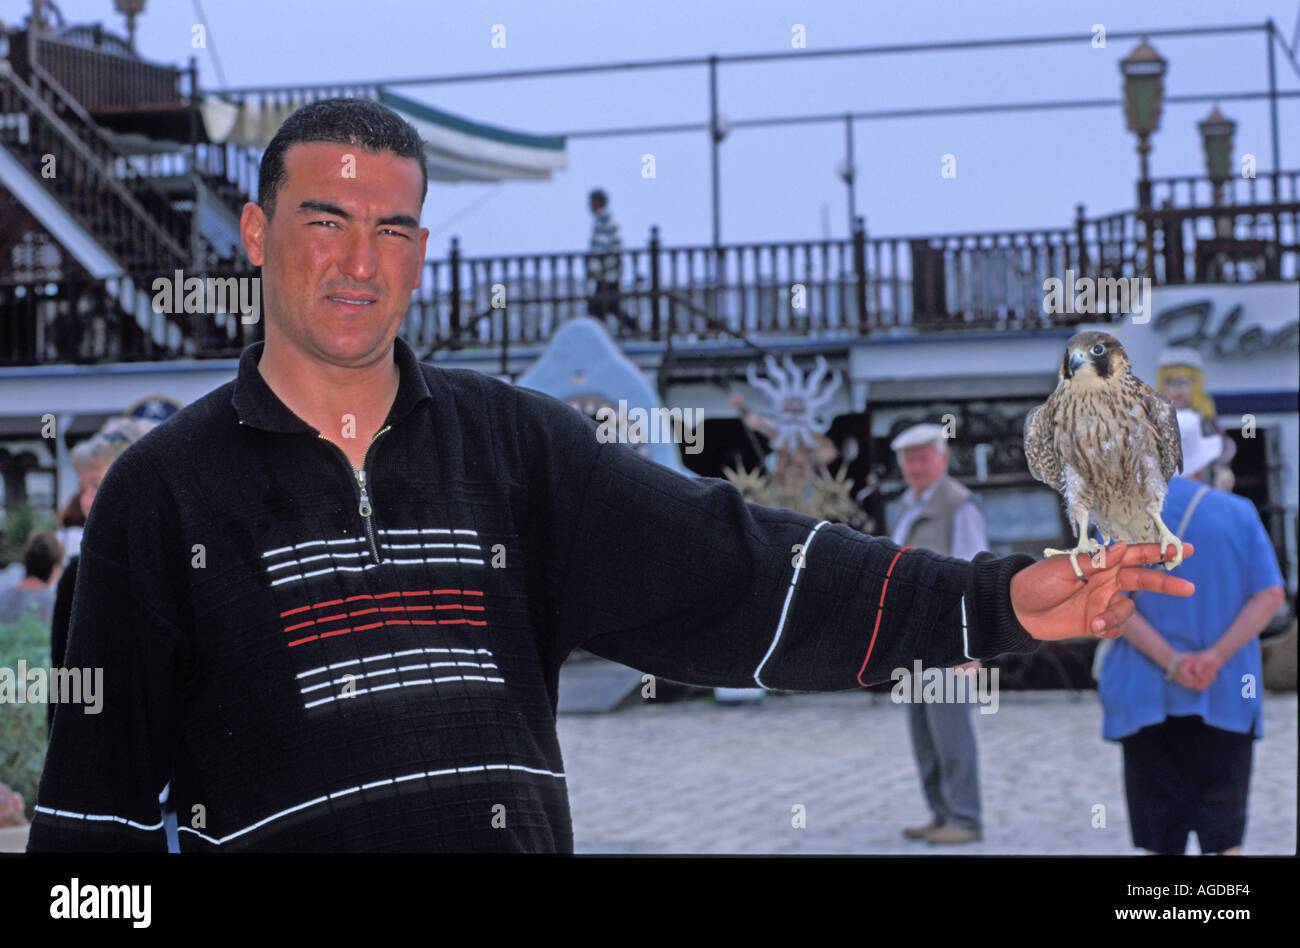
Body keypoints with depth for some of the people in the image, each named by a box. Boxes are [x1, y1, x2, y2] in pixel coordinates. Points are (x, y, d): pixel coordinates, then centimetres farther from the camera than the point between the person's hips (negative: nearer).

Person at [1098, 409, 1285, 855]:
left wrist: (1171, 662, -14)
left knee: (1158, 835, 4)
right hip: (1226, 694, 1)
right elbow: (1271, 593, -5)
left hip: (1147, 696, 0)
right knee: (1223, 833, 6)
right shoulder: (1239, 513, 5)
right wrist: (1216, 656, -14)